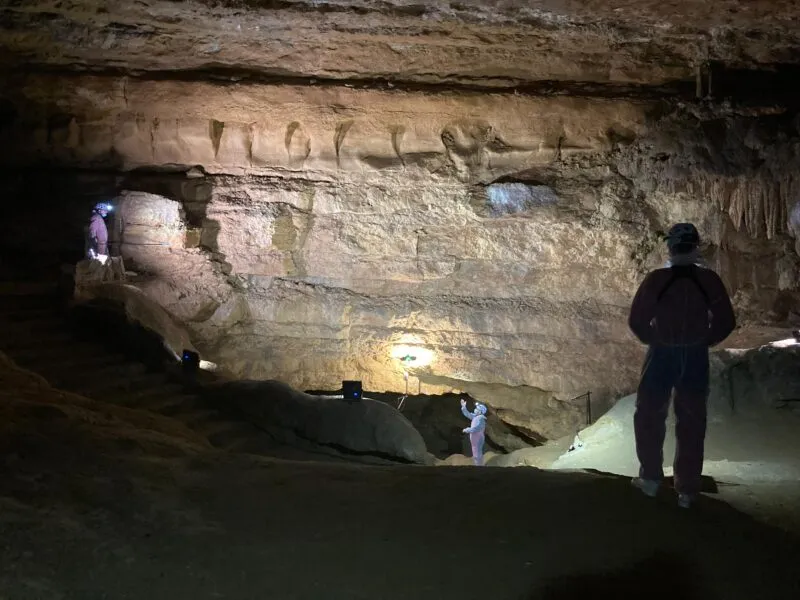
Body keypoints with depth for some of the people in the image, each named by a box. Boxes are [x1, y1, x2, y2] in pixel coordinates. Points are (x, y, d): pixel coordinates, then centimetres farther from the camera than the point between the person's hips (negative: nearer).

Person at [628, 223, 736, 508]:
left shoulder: (656, 280, -14)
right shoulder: (709, 280, -8)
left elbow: (637, 320, -10)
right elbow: (726, 322, -2)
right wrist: (704, 341, 12)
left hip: (661, 356, -2)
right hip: (696, 358, 2)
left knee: (649, 416, 16)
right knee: (692, 424, 12)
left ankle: (651, 478, 18)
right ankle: (687, 490, 16)